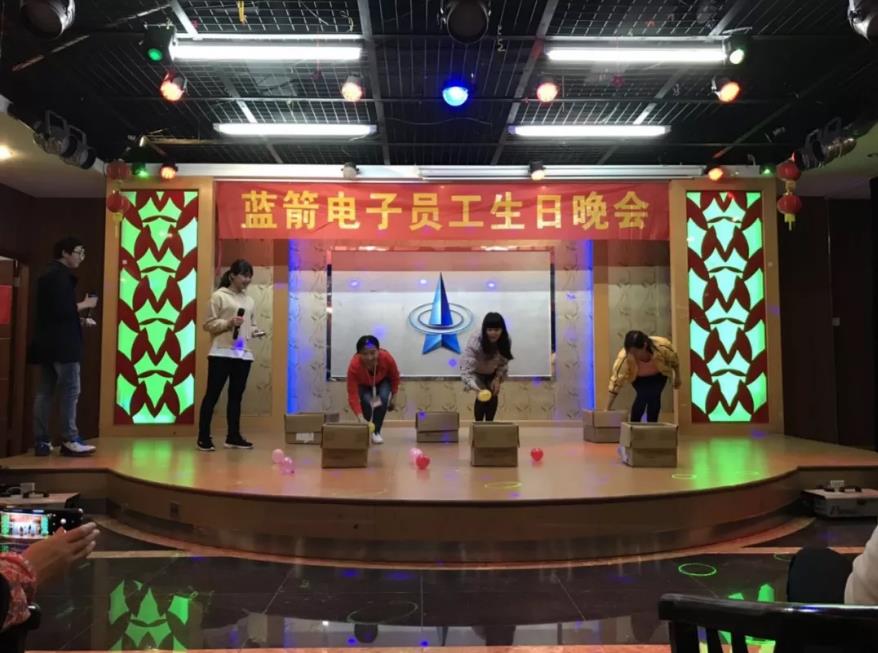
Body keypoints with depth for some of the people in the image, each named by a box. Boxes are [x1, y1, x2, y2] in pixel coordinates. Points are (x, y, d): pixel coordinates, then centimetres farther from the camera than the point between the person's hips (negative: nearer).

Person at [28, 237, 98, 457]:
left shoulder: (49, 275, 19)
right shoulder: (60, 276, -13)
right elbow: (61, 310, -22)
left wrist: (81, 320, 13)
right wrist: (84, 304, -7)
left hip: (47, 343, 10)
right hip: (62, 344, -10)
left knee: (44, 392, 8)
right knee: (70, 391, -6)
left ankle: (41, 442, 10)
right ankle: (70, 441, -4)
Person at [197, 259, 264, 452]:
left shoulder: (249, 300, 16)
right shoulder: (219, 296, -1)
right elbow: (209, 324, -5)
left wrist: (255, 332, 1)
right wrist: (229, 323, -18)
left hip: (244, 354, 6)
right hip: (222, 353, -6)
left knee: (236, 396, 10)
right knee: (212, 394, -2)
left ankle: (233, 437, 17)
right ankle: (204, 438, 4)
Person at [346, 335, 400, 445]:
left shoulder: (387, 358, -37)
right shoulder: (354, 366, -41)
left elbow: (395, 378, -14)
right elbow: (352, 396, -40)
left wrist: (392, 398, -7)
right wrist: (361, 418, -51)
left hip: (382, 381, 1)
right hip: (363, 384, -1)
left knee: (383, 398, -27)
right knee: (366, 401, -28)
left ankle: (376, 432, -10)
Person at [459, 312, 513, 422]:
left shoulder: (506, 341, -27)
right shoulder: (475, 341, -41)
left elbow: (503, 362, -9)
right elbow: (466, 370, -46)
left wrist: (498, 378, -23)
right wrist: (476, 388, -60)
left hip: (491, 371, 4)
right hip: (475, 371, -4)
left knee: (493, 396, -5)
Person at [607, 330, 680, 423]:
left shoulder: (662, 347, -37)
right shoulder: (624, 357, -40)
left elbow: (674, 359, -15)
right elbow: (617, 380, -37)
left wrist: (677, 378, 1)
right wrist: (608, 408, -38)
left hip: (658, 375, 1)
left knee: (654, 397, -16)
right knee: (643, 396, -21)